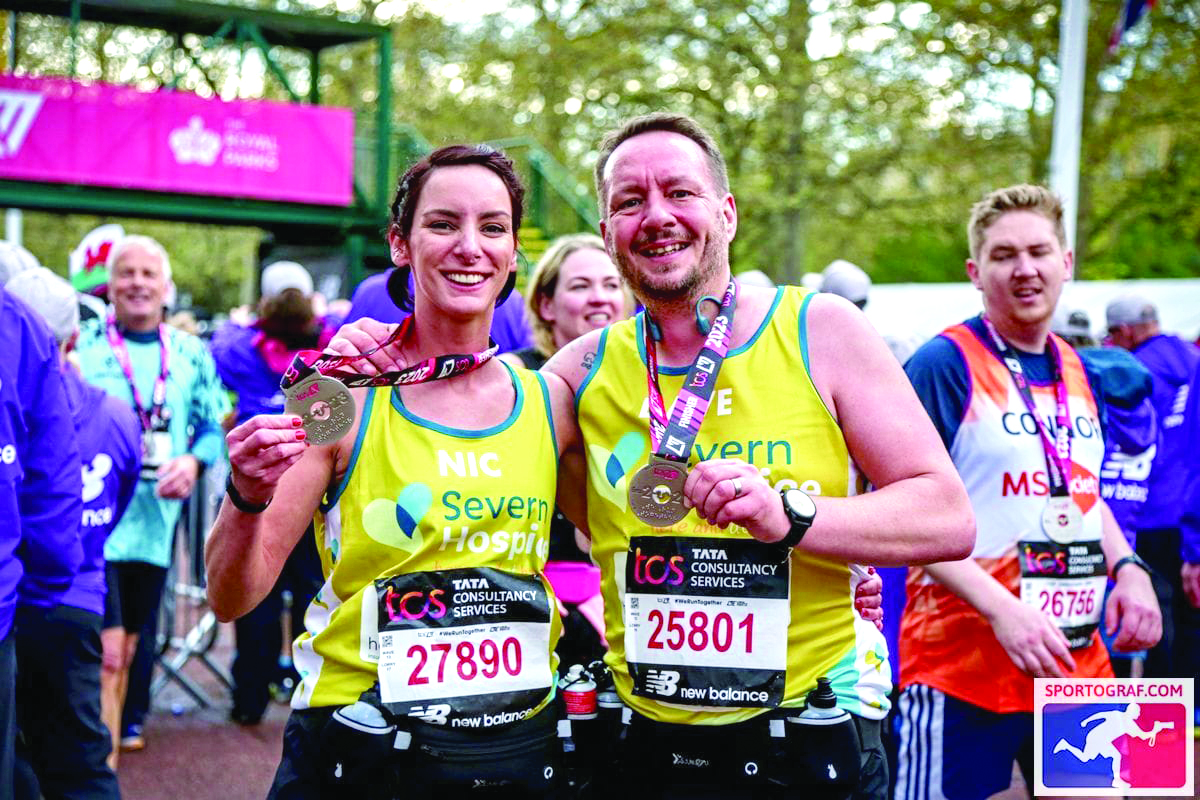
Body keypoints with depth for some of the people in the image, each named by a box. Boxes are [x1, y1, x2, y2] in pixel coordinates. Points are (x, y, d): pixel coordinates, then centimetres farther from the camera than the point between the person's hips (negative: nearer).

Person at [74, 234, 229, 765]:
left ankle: (103, 757, 28)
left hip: (155, 522, 4)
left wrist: (195, 460, -7)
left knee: (127, 649, 14)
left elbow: (214, 424, 13)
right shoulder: (81, 346, 0)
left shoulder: (191, 355, 10)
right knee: (107, 652, -11)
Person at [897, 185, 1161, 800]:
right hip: (963, 667, -7)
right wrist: (1001, 609, -23)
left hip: (1078, 659, 7)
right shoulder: (944, 364, -11)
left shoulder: (1072, 369, 12)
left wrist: (1127, 569, 5)